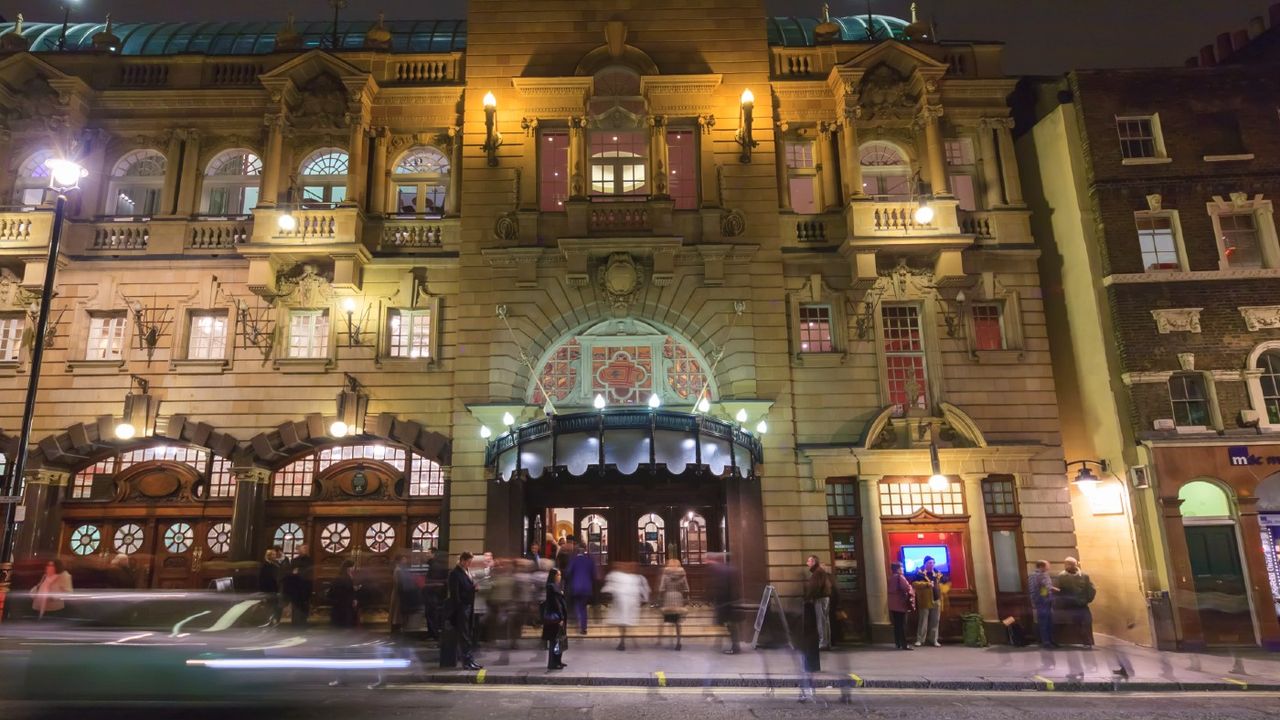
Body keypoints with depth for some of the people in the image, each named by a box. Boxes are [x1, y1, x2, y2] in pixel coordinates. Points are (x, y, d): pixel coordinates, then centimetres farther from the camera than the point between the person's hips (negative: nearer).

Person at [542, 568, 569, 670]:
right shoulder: (552, 587, -16)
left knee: (559, 639, 14)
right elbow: (556, 603, -20)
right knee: (555, 640, -4)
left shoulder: (555, 586, 13)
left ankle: (557, 661, 21)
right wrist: (560, 618, -21)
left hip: (557, 616, 10)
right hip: (555, 617, -10)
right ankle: (553, 664, 1)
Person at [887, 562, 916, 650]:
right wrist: (911, 593, -3)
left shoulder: (891, 578, 14)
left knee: (896, 624, 11)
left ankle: (897, 643, 15)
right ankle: (904, 644, -6)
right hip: (900, 604, -8)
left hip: (893, 605, 8)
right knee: (902, 625, -6)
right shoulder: (900, 577, -12)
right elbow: (907, 587, -22)